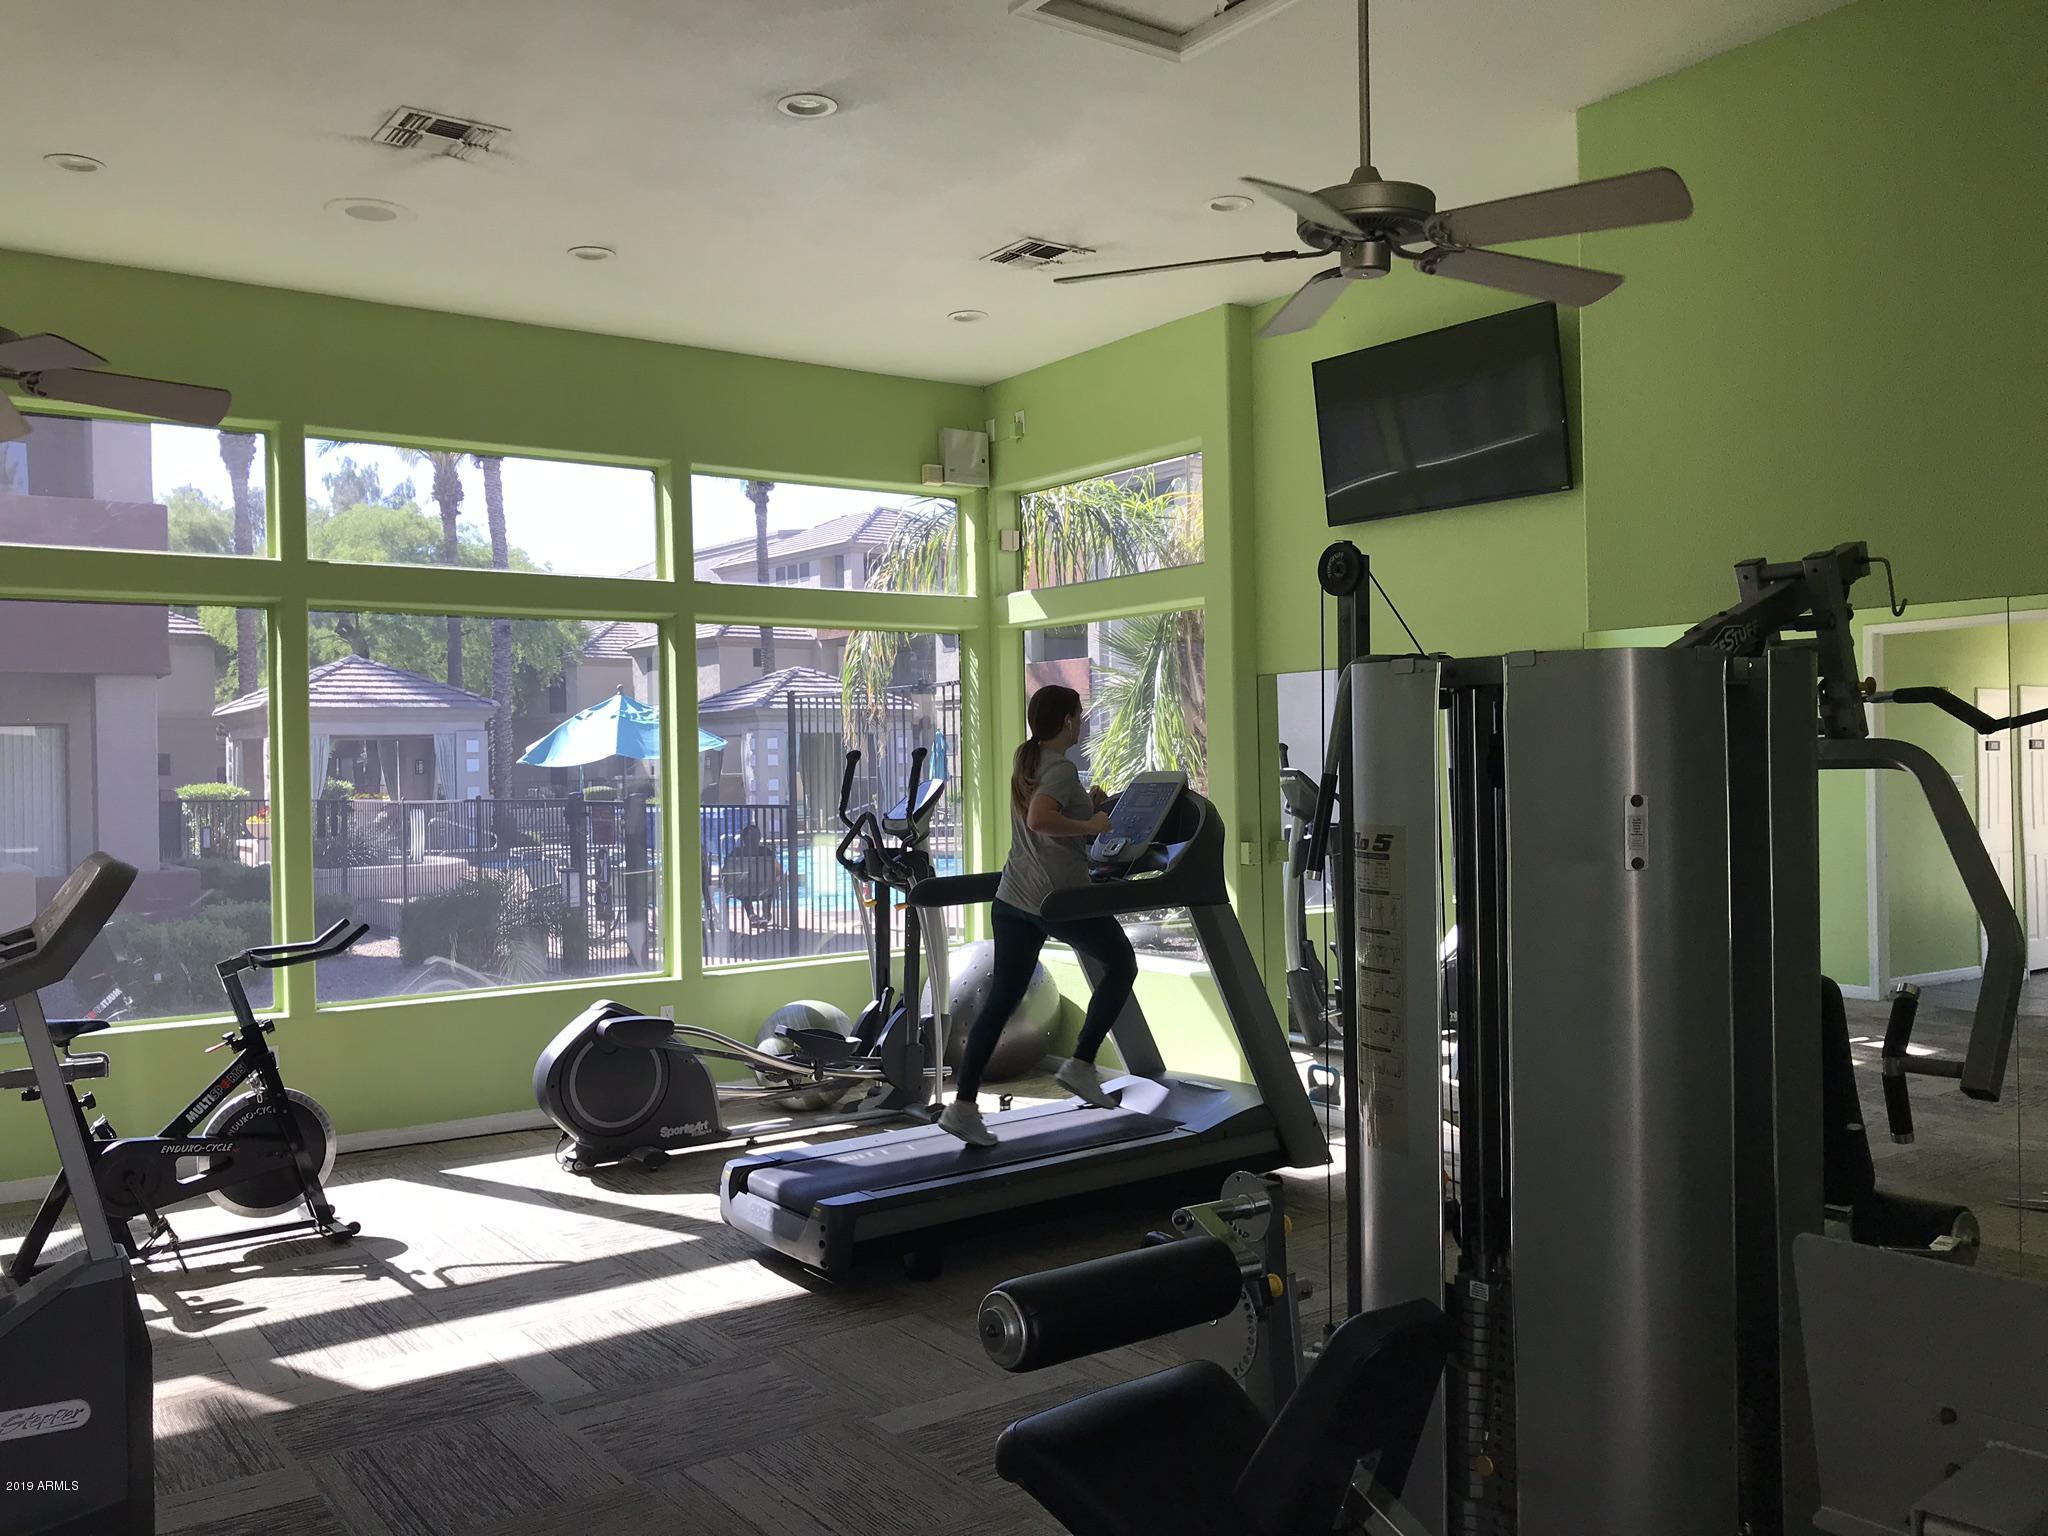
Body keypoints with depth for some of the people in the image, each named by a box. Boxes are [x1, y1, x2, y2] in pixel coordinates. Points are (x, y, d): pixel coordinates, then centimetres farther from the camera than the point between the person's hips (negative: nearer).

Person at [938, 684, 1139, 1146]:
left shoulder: (1026, 763, 15)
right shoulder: (1062, 769, -12)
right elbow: (1040, 819, -29)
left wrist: (1087, 806, 19)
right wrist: (1091, 825, -18)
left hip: (1013, 899, 8)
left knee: (1001, 1001, 7)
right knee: (1121, 964, 14)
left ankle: (963, 1106, 3)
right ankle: (1080, 1065, 9)